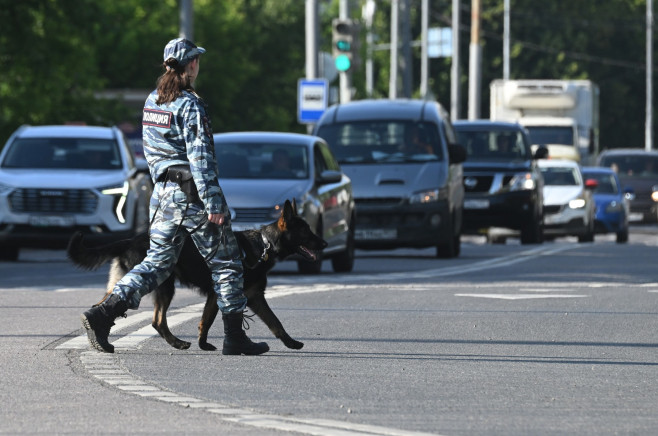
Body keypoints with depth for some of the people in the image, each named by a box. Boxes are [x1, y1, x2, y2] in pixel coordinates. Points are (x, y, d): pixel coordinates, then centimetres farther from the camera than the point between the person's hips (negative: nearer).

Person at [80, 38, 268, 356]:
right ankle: (234, 338, 7)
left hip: (164, 193, 7)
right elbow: (200, 157, -18)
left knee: (156, 263, 9)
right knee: (226, 264, 5)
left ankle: (103, 313, -6)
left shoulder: (152, 102, 9)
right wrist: (213, 204, -18)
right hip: (194, 194, -7)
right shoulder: (190, 105, -15)